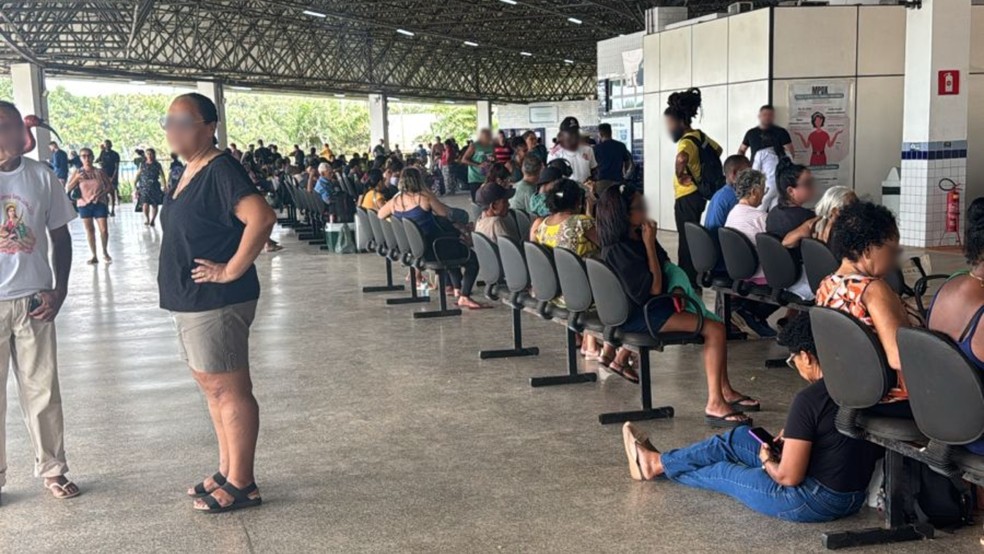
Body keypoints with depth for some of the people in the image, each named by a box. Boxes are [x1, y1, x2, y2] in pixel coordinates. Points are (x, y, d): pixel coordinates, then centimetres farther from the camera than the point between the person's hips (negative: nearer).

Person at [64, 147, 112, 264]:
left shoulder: (100, 172, 2)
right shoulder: (77, 173, 2)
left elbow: (109, 187, 3)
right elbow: (67, 189, -3)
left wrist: (100, 194, -14)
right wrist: (76, 179, -18)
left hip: (99, 204, -1)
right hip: (84, 204, 1)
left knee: (104, 229, -6)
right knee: (89, 230, 3)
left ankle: (105, 252, 14)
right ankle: (94, 256, 11)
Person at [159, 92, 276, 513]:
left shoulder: (220, 170, -16)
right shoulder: (188, 172, 13)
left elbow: (261, 218, -31)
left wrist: (231, 271, -24)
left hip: (216, 304, -10)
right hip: (189, 302, 10)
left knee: (229, 390, -2)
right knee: (213, 388, 17)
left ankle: (241, 485, 9)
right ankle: (227, 472, 29)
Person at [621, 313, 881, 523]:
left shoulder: (809, 399, -24)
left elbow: (788, 477, -22)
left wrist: (766, 462, -1)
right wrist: (794, 435, 10)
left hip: (816, 502, -8)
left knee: (723, 471, 17)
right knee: (739, 438, 18)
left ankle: (659, 465, 42)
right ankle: (661, 460, 34)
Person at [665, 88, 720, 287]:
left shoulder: (687, 141, -21)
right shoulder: (699, 135, 8)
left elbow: (681, 159, -45)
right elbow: (717, 149, 27)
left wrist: (680, 176, -28)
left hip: (686, 198, -10)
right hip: (696, 194, 10)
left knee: (686, 241, -3)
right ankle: (692, 281, 27)